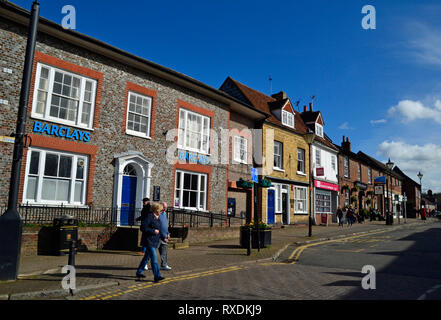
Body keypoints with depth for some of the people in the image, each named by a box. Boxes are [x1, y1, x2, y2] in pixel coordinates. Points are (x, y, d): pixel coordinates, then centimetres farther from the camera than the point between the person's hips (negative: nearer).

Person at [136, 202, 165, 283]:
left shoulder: (158, 217, 12)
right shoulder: (149, 216, -15)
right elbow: (143, 228, -19)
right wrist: (153, 231, -20)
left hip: (155, 241, 9)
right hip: (148, 241, -9)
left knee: (147, 257, 17)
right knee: (154, 258, -11)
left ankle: (139, 272, 31)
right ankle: (157, 276, -10)